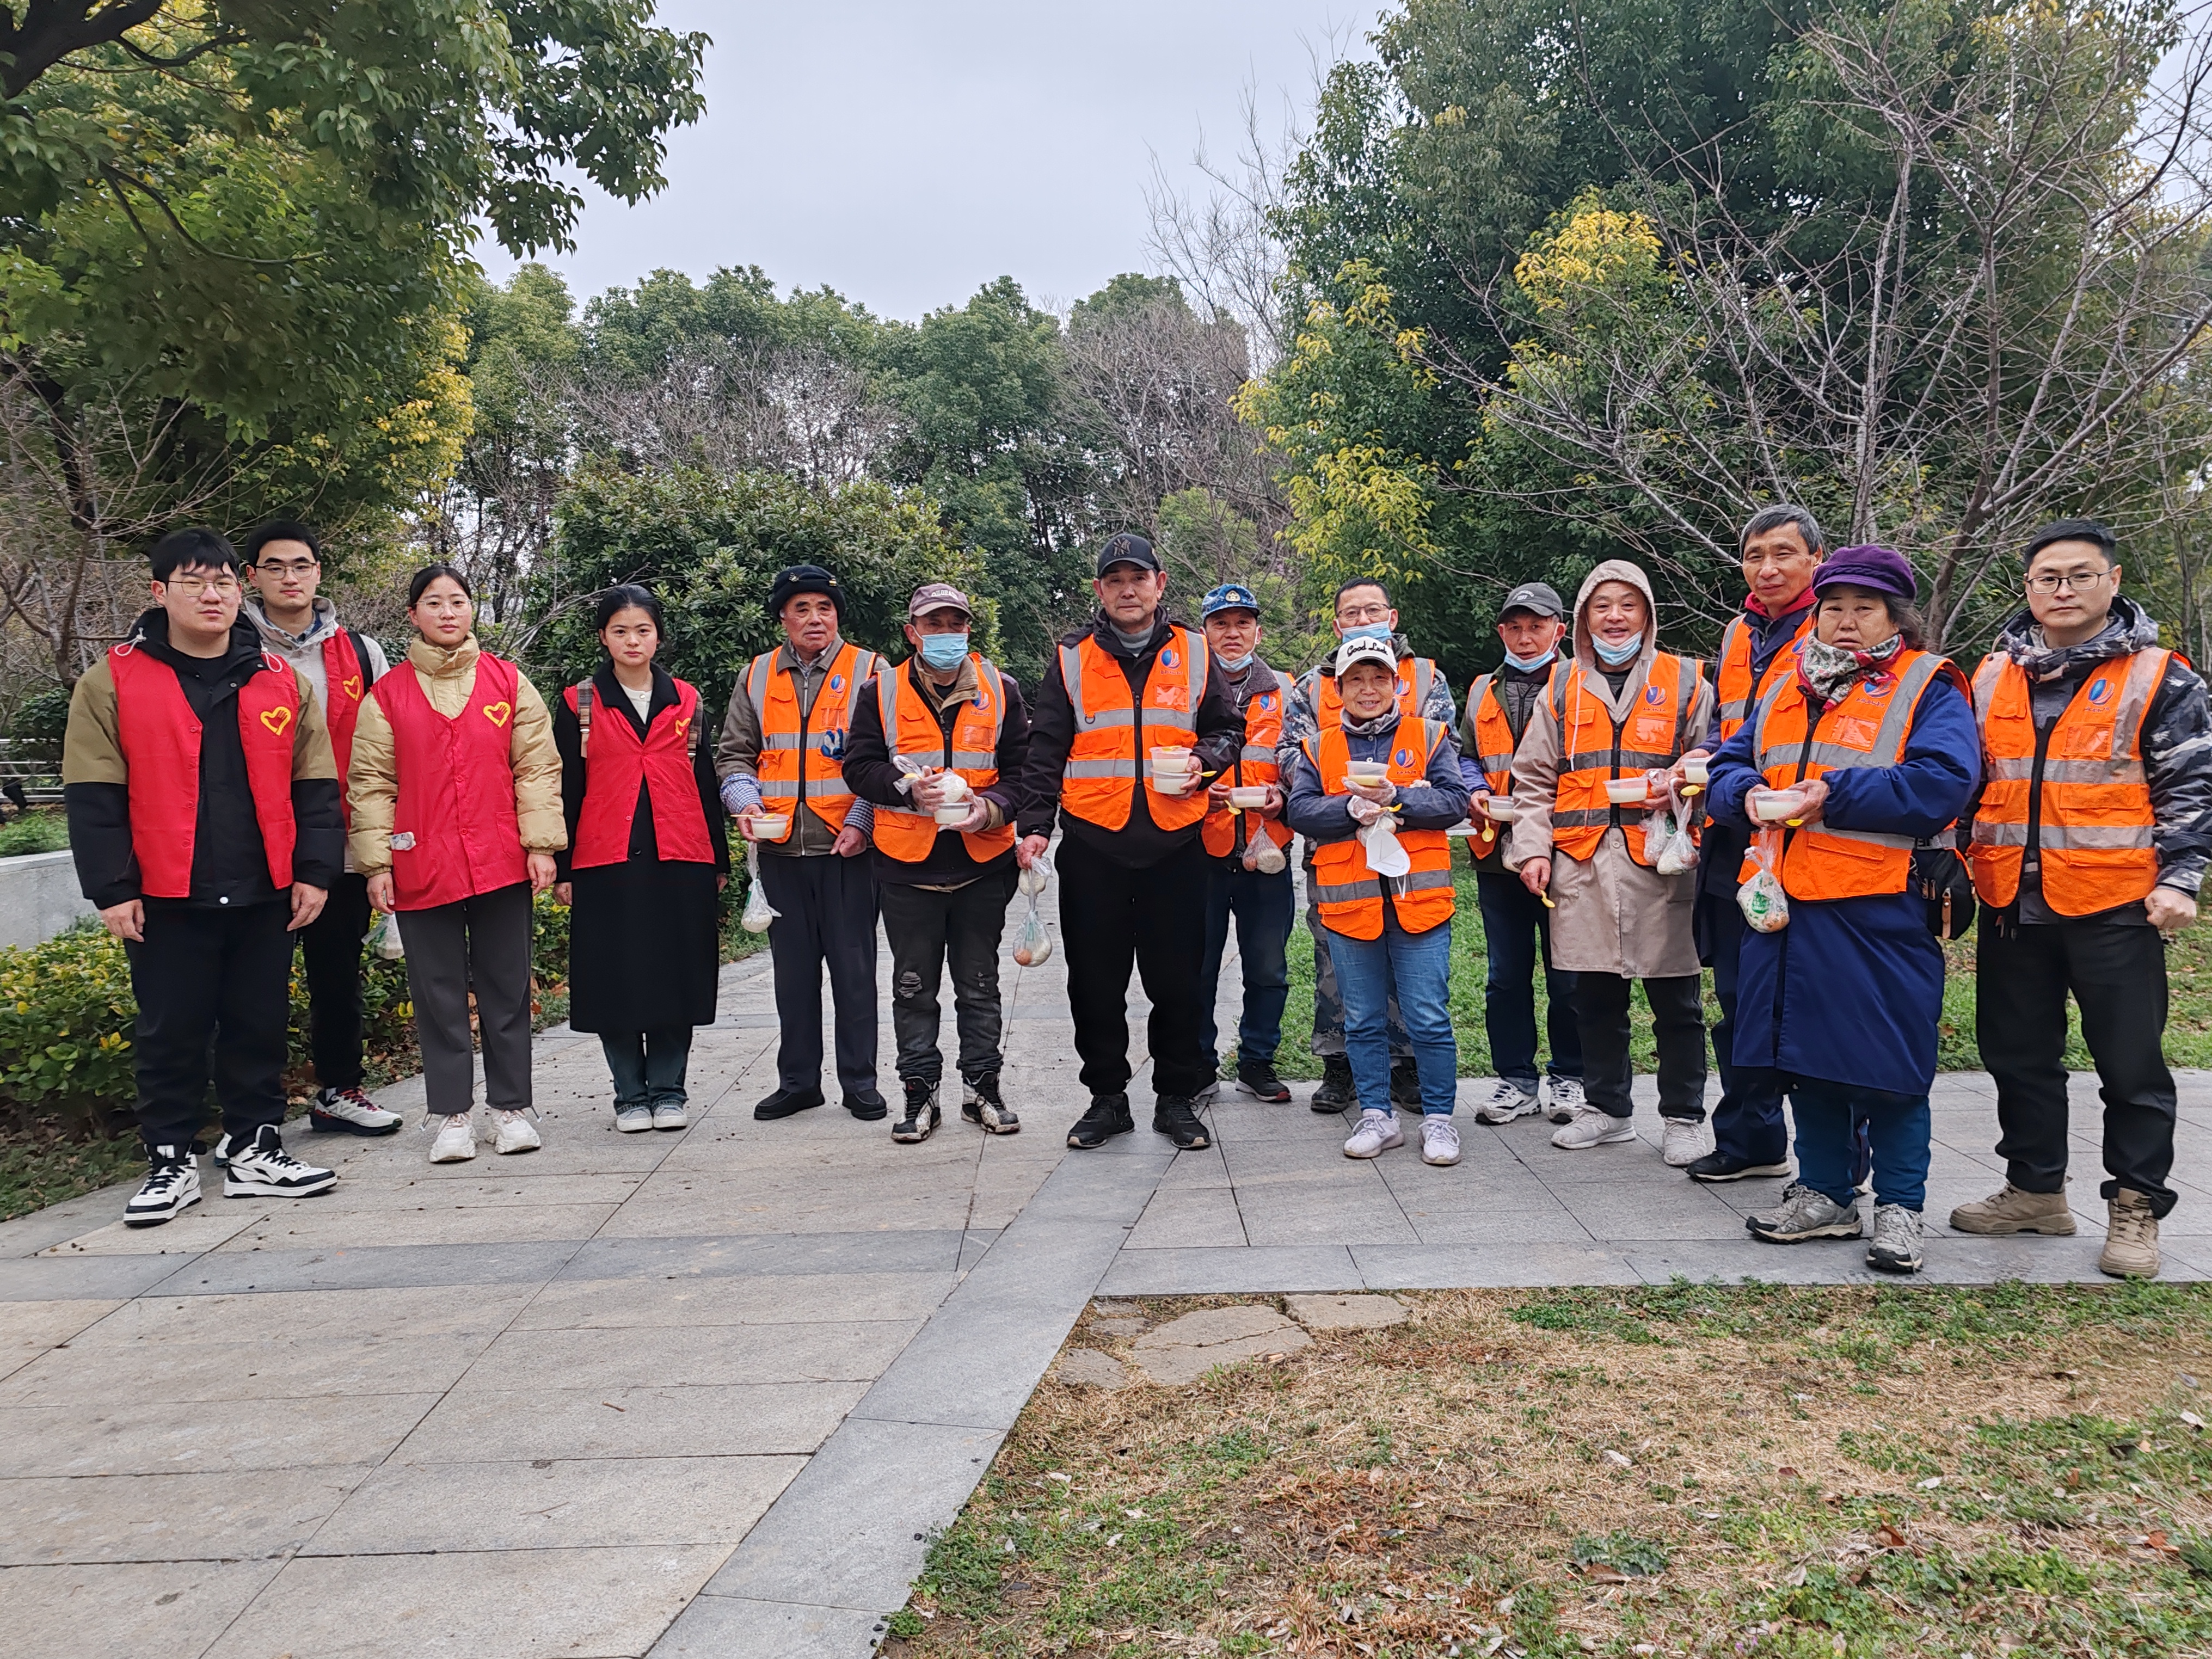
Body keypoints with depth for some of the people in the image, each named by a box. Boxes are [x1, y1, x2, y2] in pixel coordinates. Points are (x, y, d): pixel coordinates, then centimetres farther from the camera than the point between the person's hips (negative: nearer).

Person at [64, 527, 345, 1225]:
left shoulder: (281, 681, 6)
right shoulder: (113, 681, -1)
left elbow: (314, 787, 7)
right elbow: (94, 796, -3)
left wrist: (315, 871, -1)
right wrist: (112, 888, -7)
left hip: (265, 895, 2)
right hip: (166, 899, -2)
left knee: (260, 1027, 10)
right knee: (170, 1034, 6)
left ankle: (257, 1151, 22)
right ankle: (170, 1161, 18)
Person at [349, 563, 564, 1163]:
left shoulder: (508, 682, 6)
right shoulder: (387, 694, 5)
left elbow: (537, 766, 4)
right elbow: (370, 782, 4)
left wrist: (541, 843, -3)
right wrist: (376, 862, -2)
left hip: (501, 863, 0)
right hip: (422, 866, 0)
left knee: (506, 988, 7)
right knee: (438, 994, 5)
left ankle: (511, 1107, 18)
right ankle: (452, 1114, 14)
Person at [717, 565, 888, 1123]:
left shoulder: (868, 671, 1)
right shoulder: (757, 677, 11)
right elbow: (734, 755, 14)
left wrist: (862, 821, -14)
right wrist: (745, 803, -5)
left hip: (847, 847, -3)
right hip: (780, 848, 4)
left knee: (853, 967, 2)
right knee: (793, 969, 11)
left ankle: (859, 1082, 13)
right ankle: (798, 1081, 22)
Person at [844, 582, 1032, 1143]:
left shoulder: (999, 689, 4)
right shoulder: (882, 692, 2)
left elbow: (1022, 768, 4)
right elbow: (859, 766, 0)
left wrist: (991, 807, -15)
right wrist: (908, 786, -18)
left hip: (983, 862, 0)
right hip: (907, 864, 0)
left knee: (980, 985, 10)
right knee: (913, 987, 8)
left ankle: (983, 1086, 22)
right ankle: (920, 1092, 18)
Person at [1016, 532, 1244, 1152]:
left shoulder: (1192, 652, 8)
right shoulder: (1071, 658, 7)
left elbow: (1227, 728, 13)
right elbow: (1046, 750, 6)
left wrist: (1202, 759, -8)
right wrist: (1034, 825, -2)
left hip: (1174, 840, 0)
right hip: (1092, 842, 0)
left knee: (1176, 978, 5)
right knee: (1096, 980, 6)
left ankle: (1178, 1097, 19)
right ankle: (1107, 1097, 20)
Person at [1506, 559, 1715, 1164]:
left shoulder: (1686, 683, 6)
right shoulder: (1562, 690, 13)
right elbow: (1533, 780, 12)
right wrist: (1532, 849, 2)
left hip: (1661, 862, -2)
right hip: (1582, 864, 3)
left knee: (1676, 1001, 3)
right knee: (1596, 998, 11)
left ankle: (1683, 1117, 16)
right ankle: (1607, 1108, 24)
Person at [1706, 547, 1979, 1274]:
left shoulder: (1929, 688, -2)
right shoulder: (1785, 691, 16)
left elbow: (1943, 780, -17)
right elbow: (1729, 767, 14)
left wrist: (1833, 794, -19)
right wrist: (1750, 795, -9)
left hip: (1881, 912, -6)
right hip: (1788, 906, 6)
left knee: (1888, 1065, 1)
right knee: (1807, 1058, 13)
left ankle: (1899, 1208, 15)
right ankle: (1825, 1194, 26)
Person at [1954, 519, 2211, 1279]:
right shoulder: (1993, 677, 11)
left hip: (2115, 904, -4)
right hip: (2013, 904, 5)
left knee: (2131, 1065, 3)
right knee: (2019, 1054, 13)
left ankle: (2136, 1205, 16)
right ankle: (2036, 1188, 28)